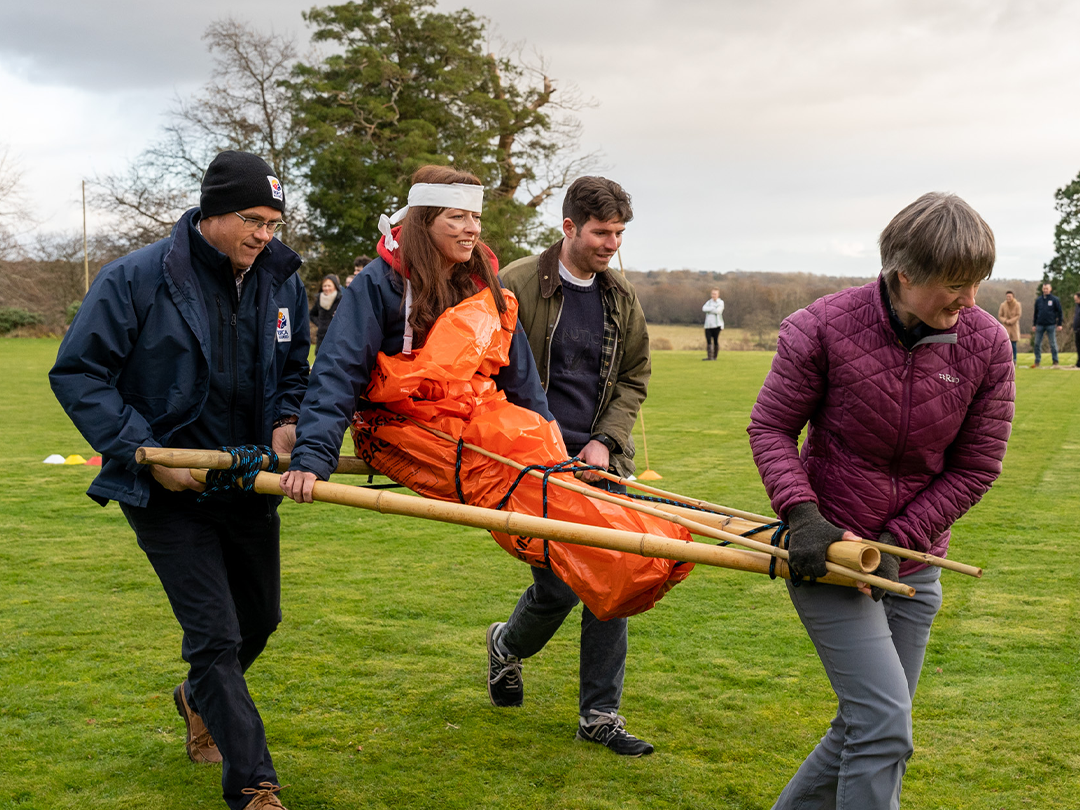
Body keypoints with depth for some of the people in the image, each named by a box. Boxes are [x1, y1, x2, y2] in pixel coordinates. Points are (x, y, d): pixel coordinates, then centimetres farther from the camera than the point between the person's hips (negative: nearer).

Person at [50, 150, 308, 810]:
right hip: (168, 490, -6)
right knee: (215, 636, -9)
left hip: (250, 484, 6)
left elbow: (295, 370, 16)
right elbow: (78, 375, -12)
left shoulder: (283, 283, 1)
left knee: (259, 617, 20)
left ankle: (201, 699, 52)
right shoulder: (137, 279, -15)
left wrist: (288, 421, -5)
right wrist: (146, 453, -19)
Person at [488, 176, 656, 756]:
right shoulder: (517, 285, -5)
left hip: (600, 460, 5)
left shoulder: (621, 298, 10)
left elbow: (633, 379, 15)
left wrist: (605, 442, 0)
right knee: (557, 588, -5)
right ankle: (507, 645, 30)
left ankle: (600, 715, 14)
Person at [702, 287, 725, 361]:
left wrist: (709, 309, -4)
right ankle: (710, 356, -13)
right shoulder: (709, 302, 15)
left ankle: (715, 357, 9)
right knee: (708, 341, -8)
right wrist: (713, 308, -10)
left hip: (716, 325, -3)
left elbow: (718, 311, -15)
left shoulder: (720, 302, 3)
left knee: (716, 341, 0)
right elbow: (704, 309, -4)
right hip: (708, 325, 3)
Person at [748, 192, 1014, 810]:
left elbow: (976, 468, -2)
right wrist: (802, 514, -20)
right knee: (884, 725, -14)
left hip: (911, 561, 5)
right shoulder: (824, 327, -16)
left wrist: (900, 539, -11)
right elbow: (771, 427, -6)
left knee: (868, 730, 14)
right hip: (828, 549, -4)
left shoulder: (986, 345, -8)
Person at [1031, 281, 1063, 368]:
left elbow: (1059, 312, 2)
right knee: (1037, 344, 1)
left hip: (1051, 325, -3)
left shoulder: (1055, 299, 0)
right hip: (1040, 325, 3)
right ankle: (1037, 362, 9)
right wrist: (1034, 325, 12)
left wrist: (1059, 324, -3)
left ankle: (1055, 362, 7)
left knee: (1053, 344, 0)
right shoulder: (1038, 300, 9)